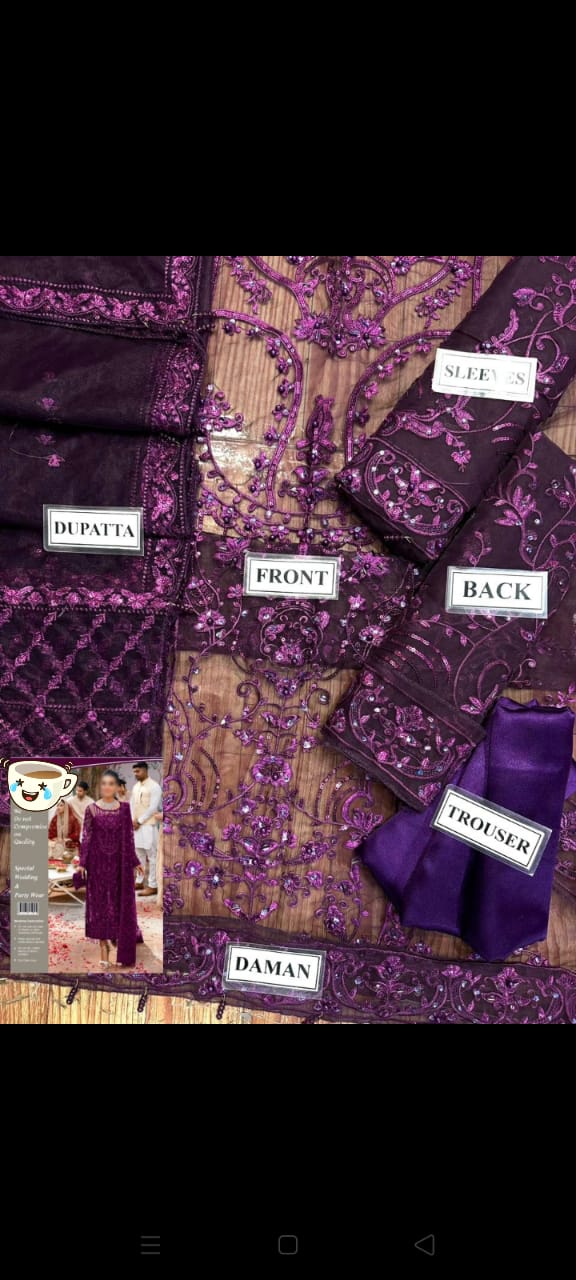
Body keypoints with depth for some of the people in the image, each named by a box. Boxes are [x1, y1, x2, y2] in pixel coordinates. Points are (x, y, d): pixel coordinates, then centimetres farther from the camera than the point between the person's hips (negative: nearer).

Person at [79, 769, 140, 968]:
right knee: (100, 903, 2)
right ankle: (104, 950, 8)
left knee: (121, 905, 5)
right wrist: (82, 862, -8)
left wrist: (135, 862, 4)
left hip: (119, 863, 1)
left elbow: (129, 837, 4)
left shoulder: (124, 809, 1)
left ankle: (123, 953, 18)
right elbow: (86, 837, -2)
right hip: (98, 862, -1)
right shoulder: (92, 809, -3)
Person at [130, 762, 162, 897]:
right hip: (136, 824, 8)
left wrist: (139, 821, -14)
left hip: (148, 825, -8)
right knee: (139, 854, 13)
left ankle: (153, 885, -3)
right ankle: (139, 882, 21)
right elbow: (132, 804, 14)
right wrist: (132, 820, -1)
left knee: (151, 855, -4)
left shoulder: (154, 786, -11)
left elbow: (153, 808, -16)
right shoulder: (136, 786, 13)